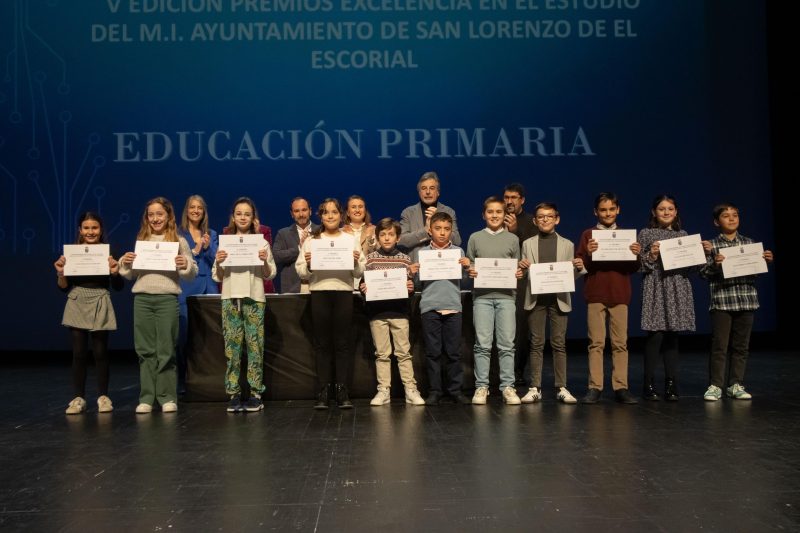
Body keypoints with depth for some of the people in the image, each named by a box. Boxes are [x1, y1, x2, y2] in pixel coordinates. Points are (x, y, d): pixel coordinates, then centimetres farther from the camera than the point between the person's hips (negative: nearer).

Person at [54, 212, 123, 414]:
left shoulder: (109, 253, 0)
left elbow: (118, 287, 1)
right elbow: (64, 288, 5)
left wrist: (114, 272, -17)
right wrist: (60, 273, -13)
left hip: (100, 305, -1)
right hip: (77, 304, 1)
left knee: (100, 352, 2)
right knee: (79, 352, 2)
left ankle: (103, 396, 12)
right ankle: (78, 397, 11)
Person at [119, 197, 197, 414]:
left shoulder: (179, 241, 4)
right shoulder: (140, 241, 13)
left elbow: (192, 273, 3)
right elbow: (130, 275, 16)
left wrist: (186, 265, -17)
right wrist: (124, 263, -3)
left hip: (167, 299, -3)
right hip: (142, 298, 3)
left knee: (166, 350, 1)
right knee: (145, 350, 5)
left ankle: (168, 397, 9)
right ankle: (146, 398, 11)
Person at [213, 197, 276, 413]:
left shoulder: (261, 243, 9)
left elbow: (269, 275, 7)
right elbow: (217, 277, 9)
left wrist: (265, 261, -11)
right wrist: (218, 262, -10)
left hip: (254, 298, -1)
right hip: (230, 298, 1)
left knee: (255, 345, -3)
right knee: (232, 346, -1)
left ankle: (255, 394, 2)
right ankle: (233, 394, 4)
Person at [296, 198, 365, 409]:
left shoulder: (350, 240, 12)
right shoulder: (311, 241, 9)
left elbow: (359, 273, 8)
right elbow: (302, 274, 5)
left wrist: (356, 262, -12)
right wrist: (308, 265, -15)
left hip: (344, 293, 0)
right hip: (319, 293, 0)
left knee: (342, 343, 1)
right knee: (322, 344, 2)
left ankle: (342, 392, 4)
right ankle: (323, 392, 5)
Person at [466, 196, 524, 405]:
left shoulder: (512, 239, 13)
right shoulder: (475, 238, 11)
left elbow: (517, 267, 15)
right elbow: (469, 265, 12)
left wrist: (518, 274, -6)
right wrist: (470, 272, -9)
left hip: (506, 295, 1)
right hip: (482, 296, -1)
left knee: (507, 344, -1)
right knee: (482, 344, -2)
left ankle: (508, 387, 5)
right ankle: (481, 387, 4)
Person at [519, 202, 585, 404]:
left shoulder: (567, 245, 10)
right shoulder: (528, 244, 10)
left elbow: (571, 276, 8)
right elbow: (524, 273, 8)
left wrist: (579, 268, -13)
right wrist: (522, 267, -14)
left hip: (559, 298, 0)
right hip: (536, 298, 0)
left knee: (559, 344, 1)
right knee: (536, 344, 2)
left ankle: (561, 388, 6)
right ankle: (535, 388, 5)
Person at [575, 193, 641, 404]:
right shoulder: (588, 235, 5)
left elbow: (634, 269, 9)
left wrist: (636, 255, -11)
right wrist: (588, 254, -20)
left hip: (620, 295, 2)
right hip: (595, 294, -2)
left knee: (620, 343, 3)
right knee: (596, 343, 0)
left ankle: (621, 387, 7)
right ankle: (595, 388, 2)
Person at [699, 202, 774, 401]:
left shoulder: (749, 243, 9)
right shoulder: (712, 245, -1)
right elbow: (703, 273, -4)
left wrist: (766, 260, -3)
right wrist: (714, 264, -22)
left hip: (746, 301, 4)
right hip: (721, 301, -4)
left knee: (741, 345, 9)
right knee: (719, 345, -2)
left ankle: (735, 385, 19)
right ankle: (715, 385, 6)